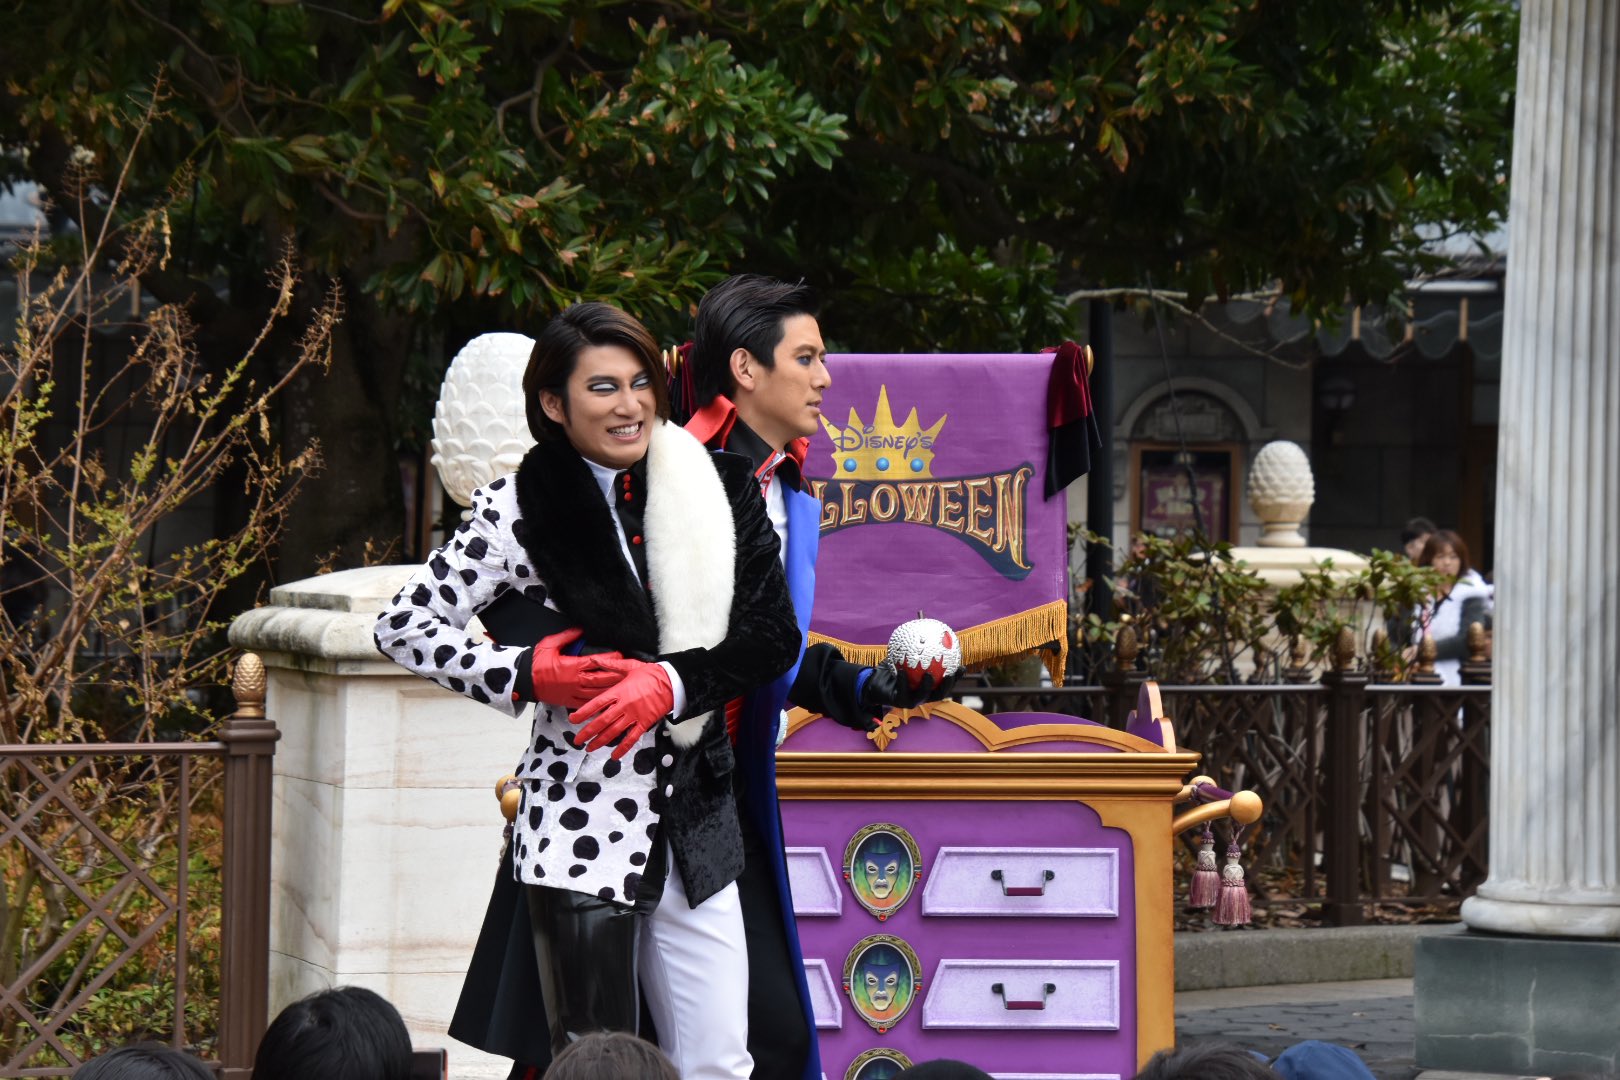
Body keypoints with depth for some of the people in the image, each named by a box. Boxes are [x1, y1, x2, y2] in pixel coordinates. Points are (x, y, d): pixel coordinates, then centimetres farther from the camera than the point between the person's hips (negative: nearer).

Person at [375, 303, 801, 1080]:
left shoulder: (711, 489, 6)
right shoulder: (519, 510, -4)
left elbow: (773, 632, 1)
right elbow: (403, 626, -1)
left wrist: (671, 682, -15)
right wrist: (525, 675, -14)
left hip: (695, 829, 4)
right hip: (580, 832, -4)